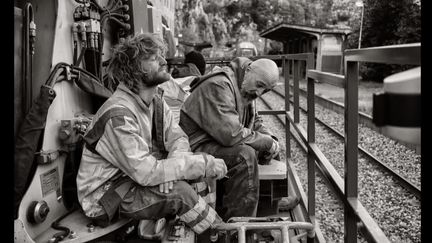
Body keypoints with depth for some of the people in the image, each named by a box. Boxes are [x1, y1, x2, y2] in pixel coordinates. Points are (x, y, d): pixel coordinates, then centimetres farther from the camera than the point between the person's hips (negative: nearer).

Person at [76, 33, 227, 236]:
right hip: (105, 194, -8)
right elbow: (146, 173, -33)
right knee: (179, 191, -26)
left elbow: (178, 138, -3)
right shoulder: (119, 115, -28)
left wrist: (174, 163, -27)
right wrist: (203, 163, -31)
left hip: (134, 178, 9)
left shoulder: (155, 100, 1)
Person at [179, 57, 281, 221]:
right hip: (194, 149, -11)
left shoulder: (244, 89, 12)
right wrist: (267, 142, -18)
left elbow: (254, 122, 22)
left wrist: (272, 140, 1)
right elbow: (231, 134, -30)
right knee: (244, 155, -27)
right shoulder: (218, 85, -22)